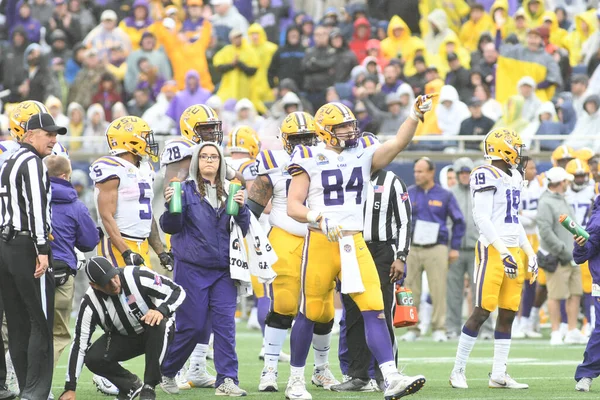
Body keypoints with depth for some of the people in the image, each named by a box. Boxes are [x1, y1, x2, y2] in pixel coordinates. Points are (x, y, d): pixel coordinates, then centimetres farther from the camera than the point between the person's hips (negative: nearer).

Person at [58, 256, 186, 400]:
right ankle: (132, 385, 6)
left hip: (154, 334, -2)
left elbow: (178, 291, -20)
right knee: (92, 358, -23)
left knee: (158, 325, -37)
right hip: (122, 338, 2)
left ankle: (148, 387, -24)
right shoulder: (90, 303, -21)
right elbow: (79, 344, -18)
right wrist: (70, 388, -21)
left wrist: (161, 310, -42)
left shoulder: (138, 276, -27)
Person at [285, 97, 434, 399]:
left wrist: (416, 114, -19)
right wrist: (318, 218, -23)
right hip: (320, 242, -3)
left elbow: (398, 142, -5)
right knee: (311, 313, 6)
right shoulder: (310, 159, -1)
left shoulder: (363, 155, 10)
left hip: (355, 243, 3)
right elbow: (293, 206, -5)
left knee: (374, 309, -9)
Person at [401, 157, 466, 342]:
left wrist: (455, 247, 7)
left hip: (436, 249, -1)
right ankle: (412, 329, 7)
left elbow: (459, 221, 11)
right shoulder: (408, 194, 8)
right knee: (411, 292, 0)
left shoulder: (445, 195, 5)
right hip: (412, 249, 2)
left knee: (438, 291, -6)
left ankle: (439, 329, 0)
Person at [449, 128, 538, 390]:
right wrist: (503, 252, -22)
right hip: (492, 249, -8)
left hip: (512, 250, 8)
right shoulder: (487, 176, -11)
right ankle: (458, 371, -2)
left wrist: (530, 253, 18)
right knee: (483, 310, -9)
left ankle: (498, 374, 9)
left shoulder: (514, 177, 17)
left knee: (508, 313, 6)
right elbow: (481, 218, -17)